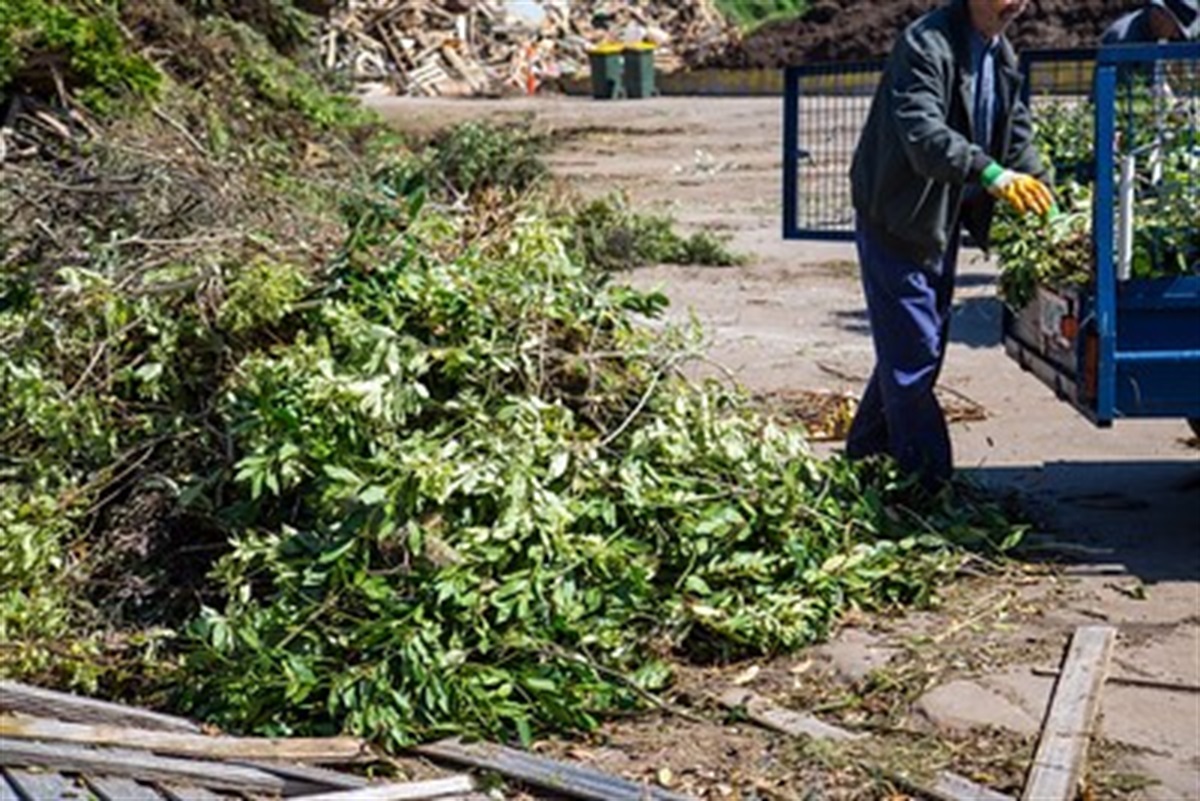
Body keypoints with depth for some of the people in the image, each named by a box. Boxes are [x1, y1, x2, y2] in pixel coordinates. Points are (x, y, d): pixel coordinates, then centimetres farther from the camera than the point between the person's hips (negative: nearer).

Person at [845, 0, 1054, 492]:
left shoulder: (1002, 55, 7)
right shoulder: (925, 45, -21)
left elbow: (1019, 136, 10)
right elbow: (922, 132, -36)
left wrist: (1043, 207, -3)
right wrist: (991, 174, -49)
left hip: (942, 221, 9)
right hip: (896, 221, -9)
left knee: (923, 346, 17)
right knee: (911, 352, -6)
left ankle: (865, 452, 32)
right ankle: (930, 484, 0)